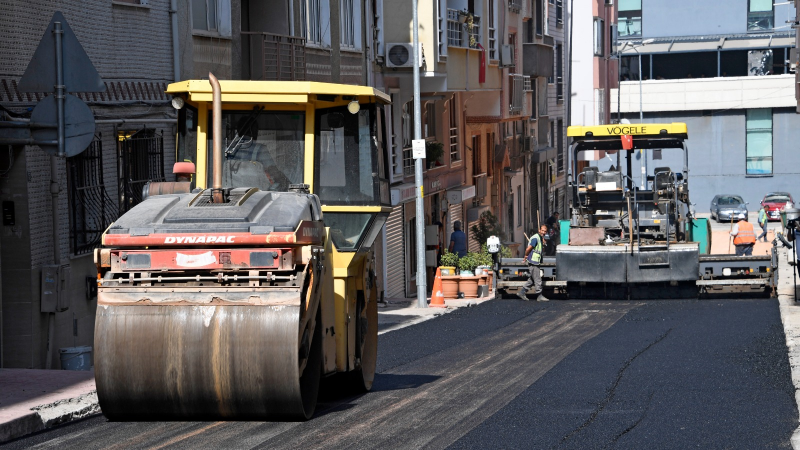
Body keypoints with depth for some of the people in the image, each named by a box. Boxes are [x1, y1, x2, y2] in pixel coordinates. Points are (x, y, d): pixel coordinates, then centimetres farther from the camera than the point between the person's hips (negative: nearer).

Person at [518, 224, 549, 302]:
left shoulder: (540, 238, 15)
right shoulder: (535, 238, -17)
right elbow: (528, 249, -20)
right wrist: (526, 256, -5)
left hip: (535, 262, 10)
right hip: (533, 263, -10)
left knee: (531, 280, 14)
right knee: (537, 280, -4)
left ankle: (522, 293, 18)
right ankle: (539, 296, 2)